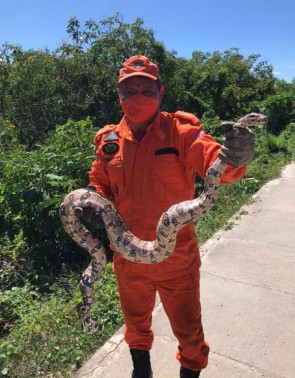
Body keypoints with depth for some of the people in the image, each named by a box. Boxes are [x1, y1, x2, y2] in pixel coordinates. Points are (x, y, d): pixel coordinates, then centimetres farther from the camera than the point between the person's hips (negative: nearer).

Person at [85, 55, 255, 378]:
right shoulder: (109, 140, -3)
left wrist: (234, 157, -48)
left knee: (188, 331, 16)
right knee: (136, 324, 28)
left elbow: (212, 159, -26)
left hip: (176, 258, -3)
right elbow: (100, 183, 7)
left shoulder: (180, 130, -13)